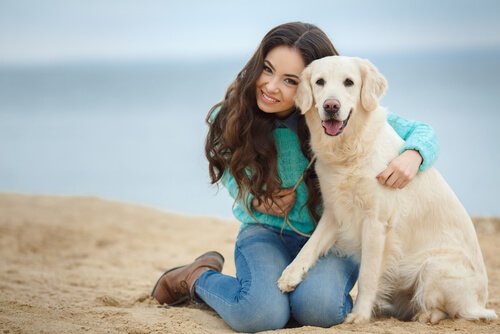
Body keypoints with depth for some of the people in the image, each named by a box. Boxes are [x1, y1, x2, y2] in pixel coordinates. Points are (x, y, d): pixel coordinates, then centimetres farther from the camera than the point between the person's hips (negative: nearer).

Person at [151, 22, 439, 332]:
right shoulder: (228, 121, -9)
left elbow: (422, 132, -9)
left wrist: (412, 156, -32)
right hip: (266, 233, 1)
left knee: (318, 309, -33)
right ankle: (197, 278, 3)